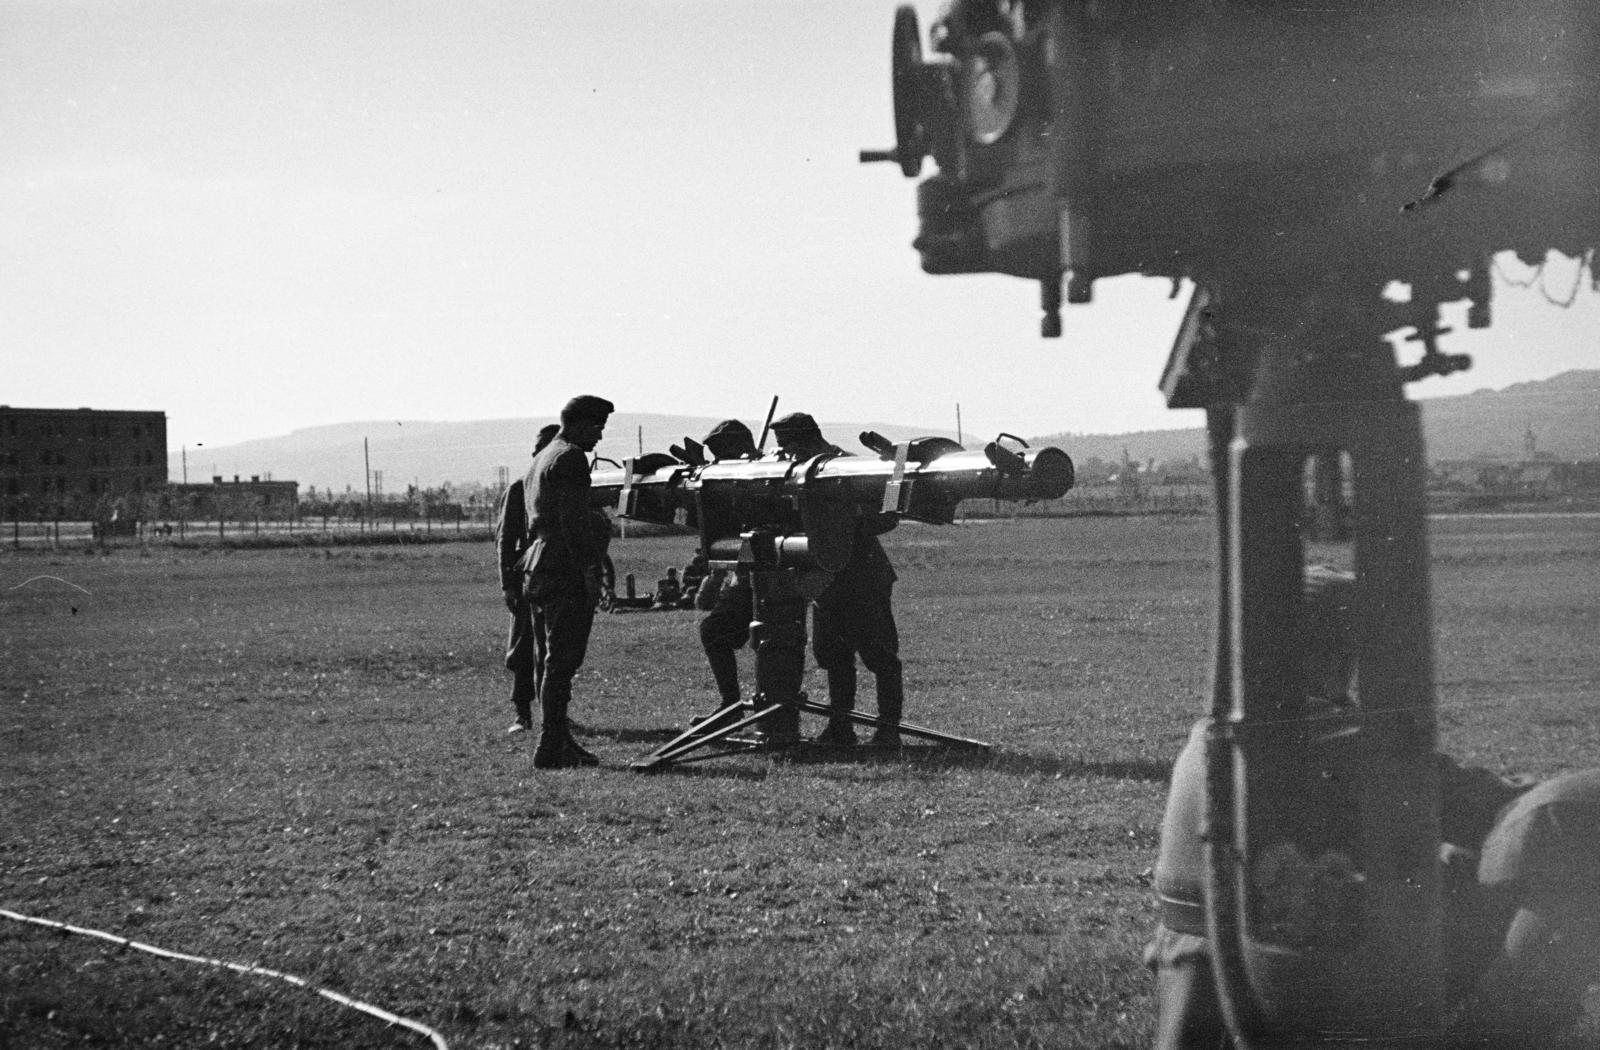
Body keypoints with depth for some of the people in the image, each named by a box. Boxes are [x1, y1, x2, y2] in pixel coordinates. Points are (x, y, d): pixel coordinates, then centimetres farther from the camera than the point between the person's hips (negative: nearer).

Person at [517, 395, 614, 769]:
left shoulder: (539, 461, 24)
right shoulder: (570, 457, -8)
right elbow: (573, 518, -17)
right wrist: (590, 569, -18)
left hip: (536, 571, 10)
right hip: (566, 572, -10)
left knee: (553, 662, 13)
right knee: (562, 662, -9)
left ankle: (558, 743, 17)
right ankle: (552, 749, -10)